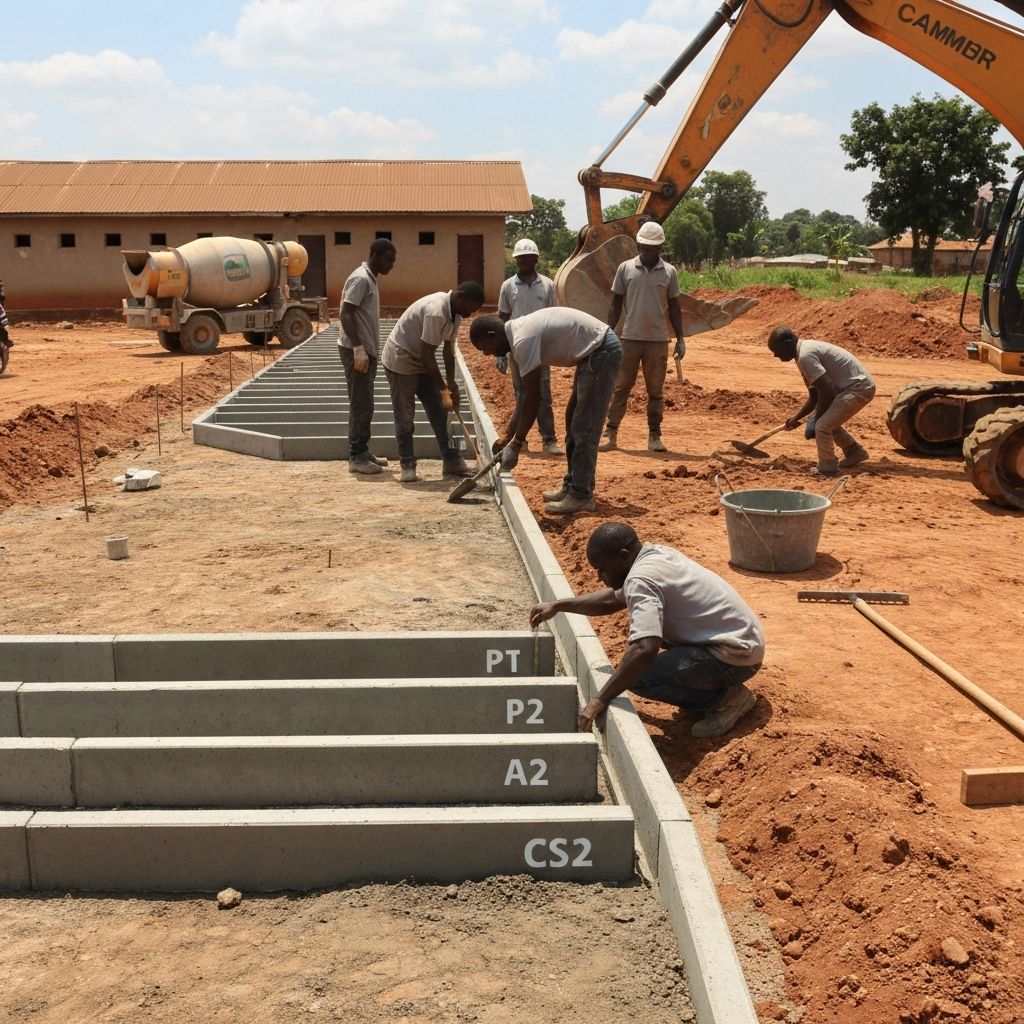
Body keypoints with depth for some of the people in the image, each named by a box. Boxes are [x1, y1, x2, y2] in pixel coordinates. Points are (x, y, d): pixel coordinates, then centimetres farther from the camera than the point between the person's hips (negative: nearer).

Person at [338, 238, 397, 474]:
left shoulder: (369, 278, 16)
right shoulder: (361, 279, -15)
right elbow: (346, 316, -21)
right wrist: (358, 349, -25)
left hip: (366, 351, 10)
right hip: (356, 351, -10)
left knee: (364, 405, 13)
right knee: (361, 405, -7)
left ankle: (362, 453, 19)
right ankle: (357, 458, -3)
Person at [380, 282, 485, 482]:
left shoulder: (455, 313, -2)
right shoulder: (436, 312, -30)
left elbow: (449, 350, 5)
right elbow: (427, 355, -27)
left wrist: (451, 383, 1)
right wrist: (443, 388, -18)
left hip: (422, 362, 9)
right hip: (400, 361, -9)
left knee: (439, 412, 6)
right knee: (404, 416, -3)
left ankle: (452, 461, 9)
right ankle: (407, 466, 7)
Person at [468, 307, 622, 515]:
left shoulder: (523, 340, -22)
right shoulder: (517, 335, 8)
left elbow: (532, 398, -20)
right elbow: (526, 394, 14)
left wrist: (516, 444, -13)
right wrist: (507, 434, 14)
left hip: (602, 352, -10)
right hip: (594, 352, 10)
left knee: (584, 429, -8)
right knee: (574, 422, 16)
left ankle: (581, 496, -4)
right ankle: (572, 487, 23)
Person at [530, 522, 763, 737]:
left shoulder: (641, 579, -22)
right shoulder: (655, 553, 7)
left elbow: (645, 650, -35)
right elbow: (614, 599, 24)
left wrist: (600, 701, -29)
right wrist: (558, 606, 20)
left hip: (735, 657, -10)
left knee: (639, 677, -21)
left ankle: (725, 698, -5)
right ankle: (713, 687, 17)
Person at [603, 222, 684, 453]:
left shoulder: (669, 272, 4)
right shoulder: (625, 268, 3)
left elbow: (673, 307, 8)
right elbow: (616, 304, 6)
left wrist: (680, 338, 3)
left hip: (658, 340, 0)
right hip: (630, 338, 0)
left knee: (656, 391, 5)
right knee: (621, 387, 2)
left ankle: (654, 436, 10)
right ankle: (611, 433, 5)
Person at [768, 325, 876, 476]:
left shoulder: (805, 356, -20)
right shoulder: (806, 350, 13)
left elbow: (827, 390, -21)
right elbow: (814, 397, 17)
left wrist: (817, 418, -9)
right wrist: (796, 417, 8)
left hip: (858, 388, -11)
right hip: (860, 386, 11)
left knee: (822, 426, -13)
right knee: (829, 422, 25)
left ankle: (826, 469, 4)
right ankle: (855, 452, 41)